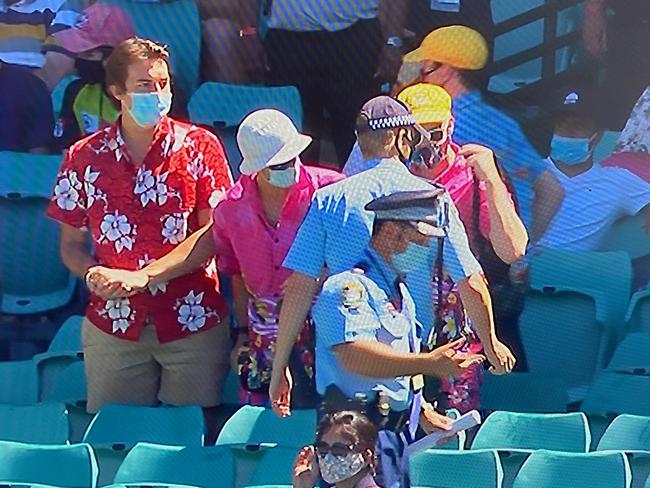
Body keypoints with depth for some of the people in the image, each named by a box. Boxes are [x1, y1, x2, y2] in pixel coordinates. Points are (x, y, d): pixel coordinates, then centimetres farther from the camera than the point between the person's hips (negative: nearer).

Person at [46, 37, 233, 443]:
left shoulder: (199, 147, -1)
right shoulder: (85, 158, 4)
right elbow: (71, 245, 11)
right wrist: (92, 274, -12)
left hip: (192, 320, -1)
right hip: (113, 325, 1)